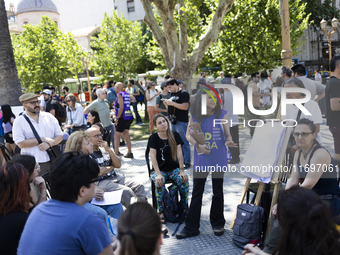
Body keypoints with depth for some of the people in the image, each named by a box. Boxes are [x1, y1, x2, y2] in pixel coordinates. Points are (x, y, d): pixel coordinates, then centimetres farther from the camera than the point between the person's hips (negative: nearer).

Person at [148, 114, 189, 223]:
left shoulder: (175, 135, 1)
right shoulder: (153, 138, -5)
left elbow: (179, 153, -4)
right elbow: (153, 156, -12)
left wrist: (182, 170, -14)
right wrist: (158, 174, -23)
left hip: (174, 168, 2)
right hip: (159, 169, -1)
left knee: (184, 180, -27)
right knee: (160, 183, -33)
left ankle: (184, 209, -8)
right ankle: (161, 212, -16)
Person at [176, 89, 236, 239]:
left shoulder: (222, 114, -2)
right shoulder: (194, 114, -1)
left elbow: (228, 134, 4)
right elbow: (188, 134, 3)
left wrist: (229, 141, -19)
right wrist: (198, 145, -14)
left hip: (218, 158, 0)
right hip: (201, 158, 0)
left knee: (218, 192, 11)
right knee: (197, 193, 5)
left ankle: (218, 224, 29)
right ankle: (191, 228, 15)